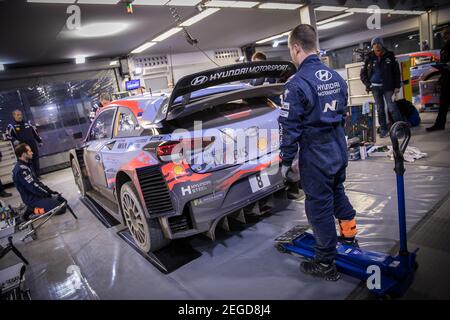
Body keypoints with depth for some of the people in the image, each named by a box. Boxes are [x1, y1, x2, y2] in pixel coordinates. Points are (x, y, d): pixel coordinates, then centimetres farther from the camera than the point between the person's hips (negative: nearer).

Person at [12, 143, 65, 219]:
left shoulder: (25, 166, 10)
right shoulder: (21, 170, -23)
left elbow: (37, 182, 13)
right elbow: (34, 188, -23)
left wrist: (52, 192, 6)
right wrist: (50, 195, -12)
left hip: (38, 194, 10)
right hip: (33, 199, -10)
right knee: (61, 208, -18)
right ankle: (35, 209, -4)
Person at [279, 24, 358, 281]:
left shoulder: (297, 84, -18)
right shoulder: (336, 77, 7)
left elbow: (289, 128, -17)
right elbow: (342, 114, 16)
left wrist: (286, 161, -9)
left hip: (315, 156, -8)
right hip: (339, 149, 8)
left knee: (319, 207, 4)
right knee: (338, 192, 27)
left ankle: (326, 264, 19)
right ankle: (349, 236, 45)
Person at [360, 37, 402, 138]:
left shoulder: (390, 56, 1)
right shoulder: (369, 58, 4)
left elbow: (396, 72, 3)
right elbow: (363, 73, 8)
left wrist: (397, 87, -3)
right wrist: (368, 84, -5)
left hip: (388, 86, -2)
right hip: (375, 87, 2)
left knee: (392, 107, -10)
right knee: (380, 109, 7)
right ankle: (383, 130, 15)